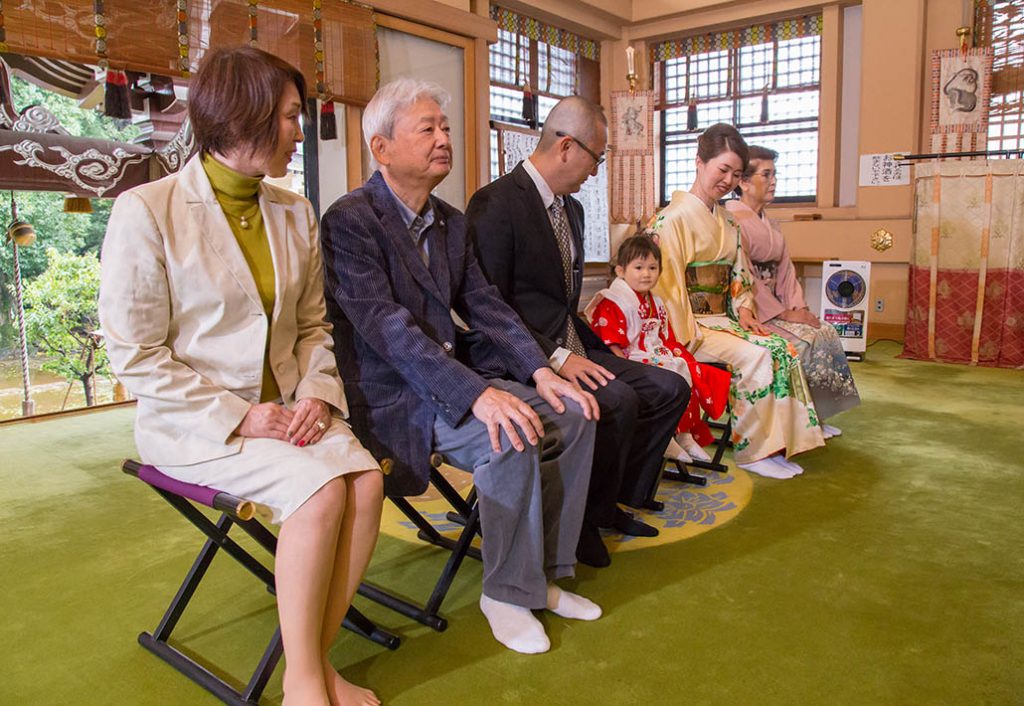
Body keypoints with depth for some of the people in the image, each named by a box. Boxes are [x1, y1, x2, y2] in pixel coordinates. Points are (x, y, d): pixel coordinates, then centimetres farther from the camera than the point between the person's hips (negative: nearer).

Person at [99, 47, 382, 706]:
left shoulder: (296, 213, 9)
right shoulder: (146, 212, -8)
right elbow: (135, 355, -10)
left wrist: (317, 393, -5)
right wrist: (238, 415, -17)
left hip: (287, 407, 5)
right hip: (192, 421, -5)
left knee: (366, 479, -21)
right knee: (320, 490, -27)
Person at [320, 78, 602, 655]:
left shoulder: (451, 221, 12)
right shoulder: (349, 220, -12)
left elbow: (485, 305, 9)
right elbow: (387, 326, -23)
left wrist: (540, 372, -7)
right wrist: (478, 393, -33)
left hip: (458, 374, 8)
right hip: (390, 392, -7)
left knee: (572, 415, -8)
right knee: (512, 441, -28)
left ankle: (546, 572, 6)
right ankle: (507, 593, -5)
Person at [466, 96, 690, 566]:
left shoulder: (572, 209, 16)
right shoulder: (495, 204, -13)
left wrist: (593, 353, 7)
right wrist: (554, 357, -24)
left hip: (570, 350, 9)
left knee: (670, 389, 1)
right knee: (617, 400, -29)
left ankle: (616, 498, 12)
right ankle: (585, 519, -6)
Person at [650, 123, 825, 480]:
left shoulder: (725, 219, 16)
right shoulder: (674, 217, -10)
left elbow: (738, 273, 20)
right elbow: (666, 282, -15)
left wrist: (743, 309, 3)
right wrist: (690, 335, -18)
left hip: (720, 318, 8)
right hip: (690, 324, -8)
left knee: (782, 349, -12)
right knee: (755, 355, -25)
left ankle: (774, 445, -6)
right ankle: (750, 451, -10)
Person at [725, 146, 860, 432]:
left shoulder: (770, 224, 20)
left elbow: (785, 270, 14)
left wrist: (800, 308, -3)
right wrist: (784, 314, -17)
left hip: (775, 305, 8)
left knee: (827, 333, -8)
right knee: (804, 340, -22)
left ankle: (815, 417, -2)